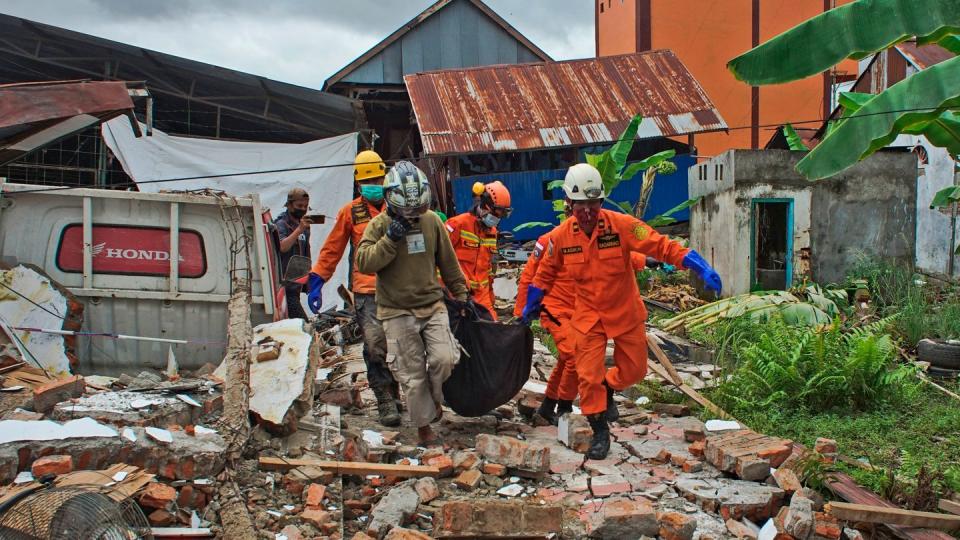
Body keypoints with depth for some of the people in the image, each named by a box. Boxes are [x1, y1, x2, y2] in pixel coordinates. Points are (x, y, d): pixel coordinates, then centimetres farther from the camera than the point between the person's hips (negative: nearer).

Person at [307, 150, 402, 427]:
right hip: (366, 291, -1)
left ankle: (393, 394, 28)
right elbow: (332, 250, 10)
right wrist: (316, 281, 5)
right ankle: (385, 403, -3)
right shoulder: (350, 212, 6)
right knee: (375, 346, -11)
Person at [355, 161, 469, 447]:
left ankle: (434, 398, 19)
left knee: (445, 358, -13)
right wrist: (390, 239, -24)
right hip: (397, 311, -2)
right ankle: (424, 426, 20)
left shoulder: (432, 221, 3)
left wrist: (461, 295, 15)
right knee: (413, 375, 2)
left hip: (433, 305, 2)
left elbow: (448, 262, 12)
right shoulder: (379, 225, -6)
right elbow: (364, 263, -16)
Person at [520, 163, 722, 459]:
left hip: (626, 312, 0)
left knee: (634, 369, 12)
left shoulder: (622, 225, -20)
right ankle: (600, 432, 18)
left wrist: (702, 269, -35)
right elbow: (545, 273, 8)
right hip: (588, 316, 0)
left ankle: (607, 388, 46)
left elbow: (663, 246, -24)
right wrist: (530, 307, 16)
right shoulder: (560, 236, -10)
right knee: (588, 376, -2)